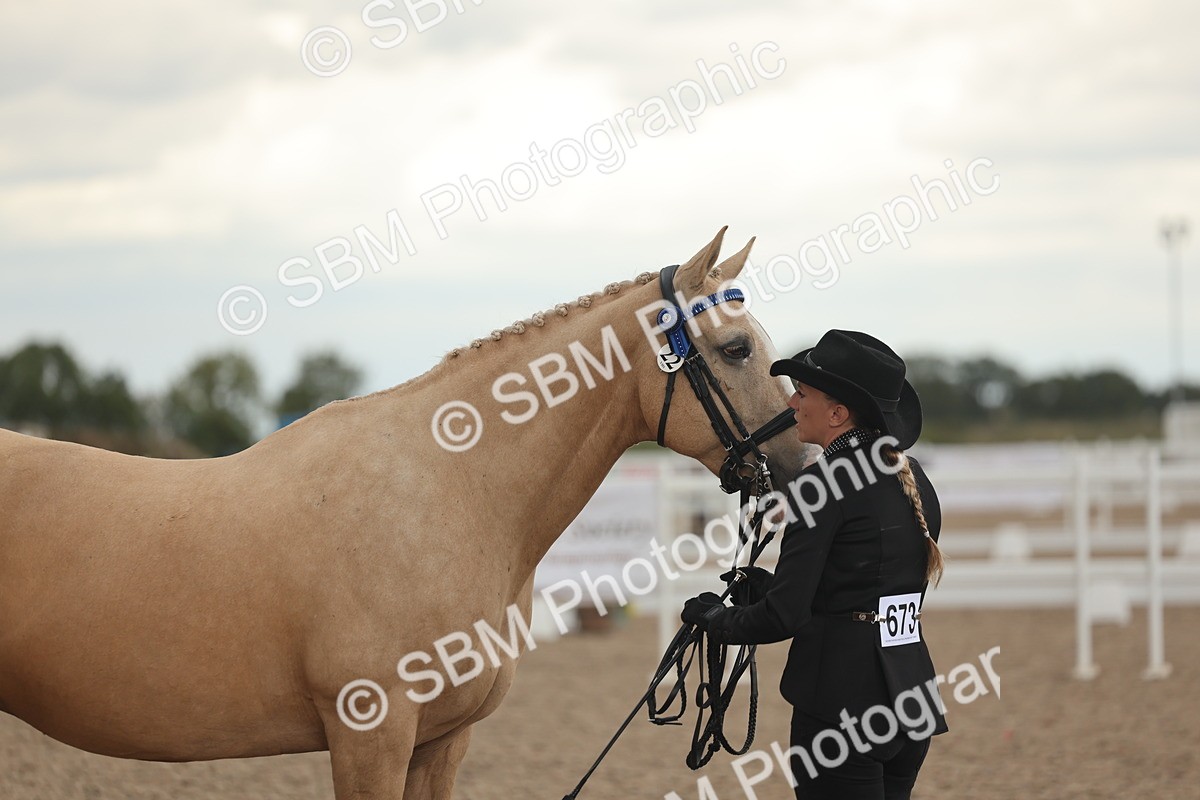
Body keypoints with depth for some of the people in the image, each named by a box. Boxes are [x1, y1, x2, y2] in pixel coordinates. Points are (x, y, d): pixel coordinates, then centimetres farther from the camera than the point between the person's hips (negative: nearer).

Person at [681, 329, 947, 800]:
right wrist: (770, 588, 17)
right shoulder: (913, 479, 12)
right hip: (913, 699, 9)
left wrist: (716, 619, 3)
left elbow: (785, 616, -16)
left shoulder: (823, 483, -13)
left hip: (842, 699, -8)